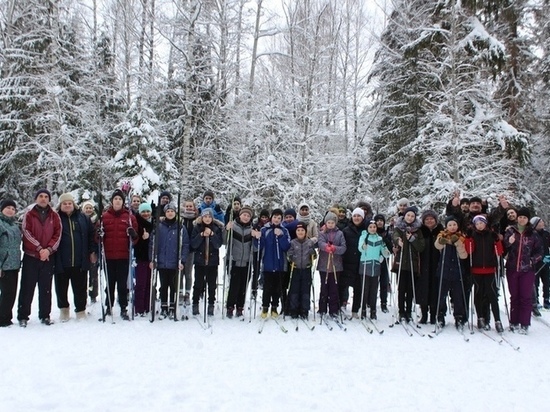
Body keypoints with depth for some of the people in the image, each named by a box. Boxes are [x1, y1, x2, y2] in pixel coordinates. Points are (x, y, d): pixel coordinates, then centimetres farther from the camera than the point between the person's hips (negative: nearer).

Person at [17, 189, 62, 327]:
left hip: (48, 257, 2)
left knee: (46, 288, 6)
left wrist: (48, 249, -12)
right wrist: (39, 249, -16)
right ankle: (23, 316, 9)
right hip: (31, 256, -1)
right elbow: (27, 233, -7)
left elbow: (57, 234, 2)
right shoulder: (29, 215, 2)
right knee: (27, 287, 2)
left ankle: (45, 315, 14)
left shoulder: (55, 216, 7)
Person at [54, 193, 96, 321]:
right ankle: (64, 309, 29)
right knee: (61, 287, 11)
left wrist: (92, 252, 5)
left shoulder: (83, 218, 6)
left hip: (80, 262, 1)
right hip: (61, 261, -1)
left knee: (80, 287, 7)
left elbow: (91, 235, 10)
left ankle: (81, 310, 19)